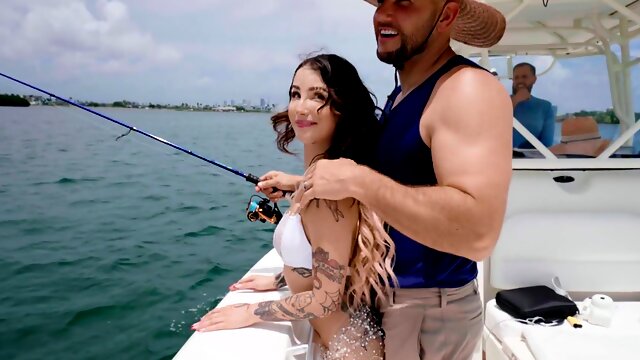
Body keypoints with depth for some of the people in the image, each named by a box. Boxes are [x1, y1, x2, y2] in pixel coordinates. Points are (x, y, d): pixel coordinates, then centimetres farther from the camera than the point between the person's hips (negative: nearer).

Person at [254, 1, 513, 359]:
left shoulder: (470, 89, -22)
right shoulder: (401, 93, 9)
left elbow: (478, 234, -34)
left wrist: (357, 180, -31)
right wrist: (299, 182, 18)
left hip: (430, 310, -9)